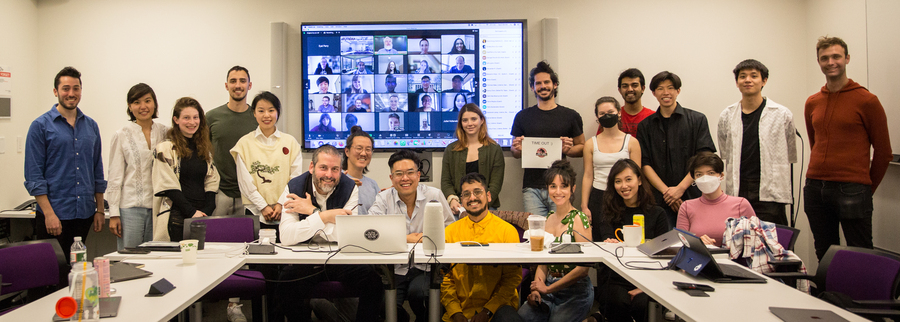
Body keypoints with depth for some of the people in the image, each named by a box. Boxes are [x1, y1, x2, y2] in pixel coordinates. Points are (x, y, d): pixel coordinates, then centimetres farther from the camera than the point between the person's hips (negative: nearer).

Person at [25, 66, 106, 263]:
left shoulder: (91, 126, 10)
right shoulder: (41, 125, -3)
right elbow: (33, 175, -7)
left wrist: (100, 210, 10)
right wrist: (49, 214, -14)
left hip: (85, 214, 4)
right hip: (54, 216, -4)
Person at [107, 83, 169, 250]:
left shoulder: (165, 133, 8)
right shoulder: (122, 135, 2)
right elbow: (115, 177, 1)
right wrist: (114, 214, -4)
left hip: (159, 206, 2)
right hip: (130, 206, -2)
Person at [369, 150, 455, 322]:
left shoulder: (434, 195, 4)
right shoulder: (383, 199, 2)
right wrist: (406, 239, -16)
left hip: (426, 268, 0)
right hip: (395, 268, 0)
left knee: (418, 292, -30)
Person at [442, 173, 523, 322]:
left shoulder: (507, 230, 1)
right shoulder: (450, 232, 8)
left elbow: (513, 277, -1)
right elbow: (444, 277, 6)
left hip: (497, 306, -2)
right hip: (460, 309, 2)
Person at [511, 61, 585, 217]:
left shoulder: (571, 116, 8)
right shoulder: (523, 116, 11)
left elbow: (582, 147, 14)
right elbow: (515, 153, 16)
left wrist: (569, 149, -7)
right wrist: (518, 149, -7)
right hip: (532, 188, 1)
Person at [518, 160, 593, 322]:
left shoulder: (579, 218, -9)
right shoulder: (548, 219, 10)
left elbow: (583, 267, -14)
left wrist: (548, 289, -10)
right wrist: (536, 289, -4)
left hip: (575, 291, -5)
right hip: (548, 289, 5)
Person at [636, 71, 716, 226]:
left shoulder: (697, 120, 6)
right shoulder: (645, 126, 10)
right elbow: (645, 164, 3)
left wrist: (681, 187, -11)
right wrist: (666, 191, -9)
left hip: (692, 197, -1)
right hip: (659, 200, 1)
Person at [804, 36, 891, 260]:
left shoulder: (867, 101, -3)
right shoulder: (812, 103, 11)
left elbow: (883, 151, 1)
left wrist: (868, 188, 6)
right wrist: (820, 180, 17)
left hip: (852, 191, -5)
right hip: (815, 189, 5)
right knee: (824, 257, 13)